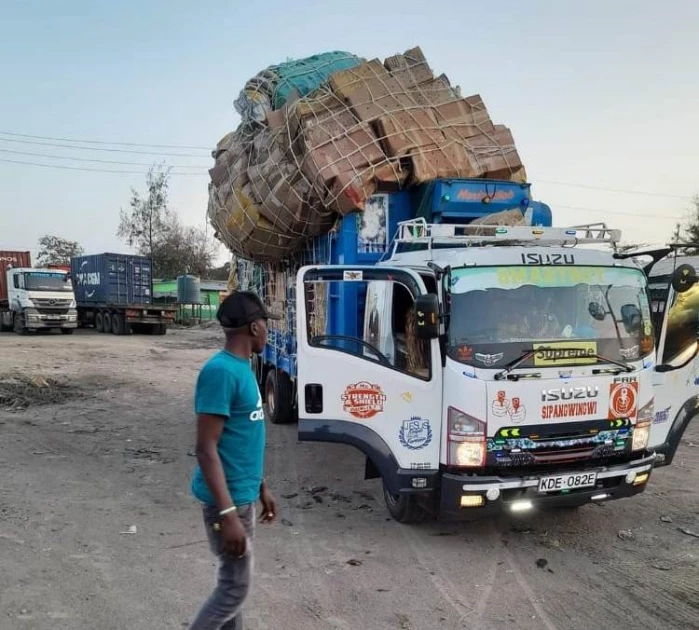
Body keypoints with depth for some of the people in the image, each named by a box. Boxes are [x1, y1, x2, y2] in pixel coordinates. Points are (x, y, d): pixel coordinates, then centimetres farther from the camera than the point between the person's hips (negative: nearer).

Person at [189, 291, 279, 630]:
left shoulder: (241, 367, 8)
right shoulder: (221, 371, -21)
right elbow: (206, 448, -24)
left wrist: (261, 487, 20)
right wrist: (227, 513, -26)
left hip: (242, 494, 9)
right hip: (228, 499, -9)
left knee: (233, 581, 18)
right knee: (235, 587, 2)